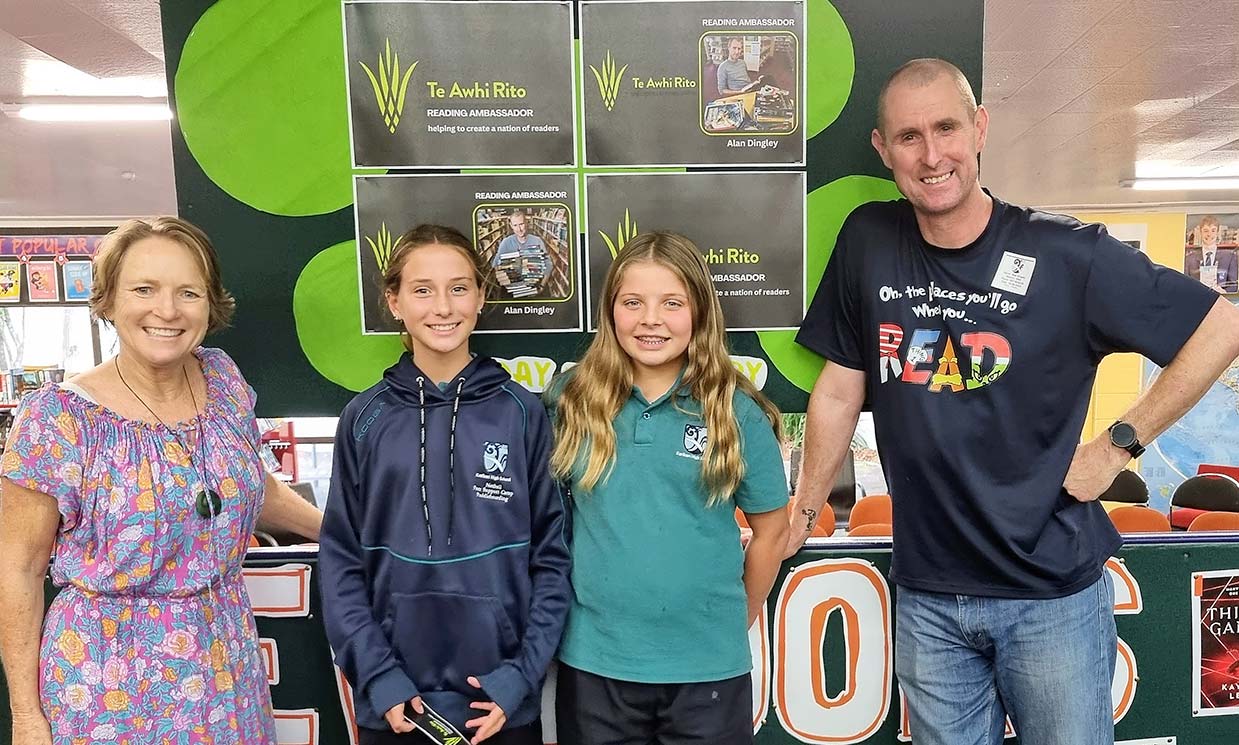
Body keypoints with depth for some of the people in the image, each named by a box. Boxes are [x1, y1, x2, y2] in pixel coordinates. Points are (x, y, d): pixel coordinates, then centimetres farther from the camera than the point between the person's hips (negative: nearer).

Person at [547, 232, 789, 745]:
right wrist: (553, 614, 4)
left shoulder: (736, 412, -7)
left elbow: (771, 529, 4)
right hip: (593, 661, 1)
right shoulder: (571, 398, -5)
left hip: (708, 665, 0)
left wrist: (737, 623, 10)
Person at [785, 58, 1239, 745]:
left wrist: (1117, 446, -7)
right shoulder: (867, 241, -3)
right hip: (926, 597, 2)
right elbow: (839, 390, 3)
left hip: (1053, 595, -2)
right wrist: (802, 512, 7)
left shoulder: (1067, 254, -12)